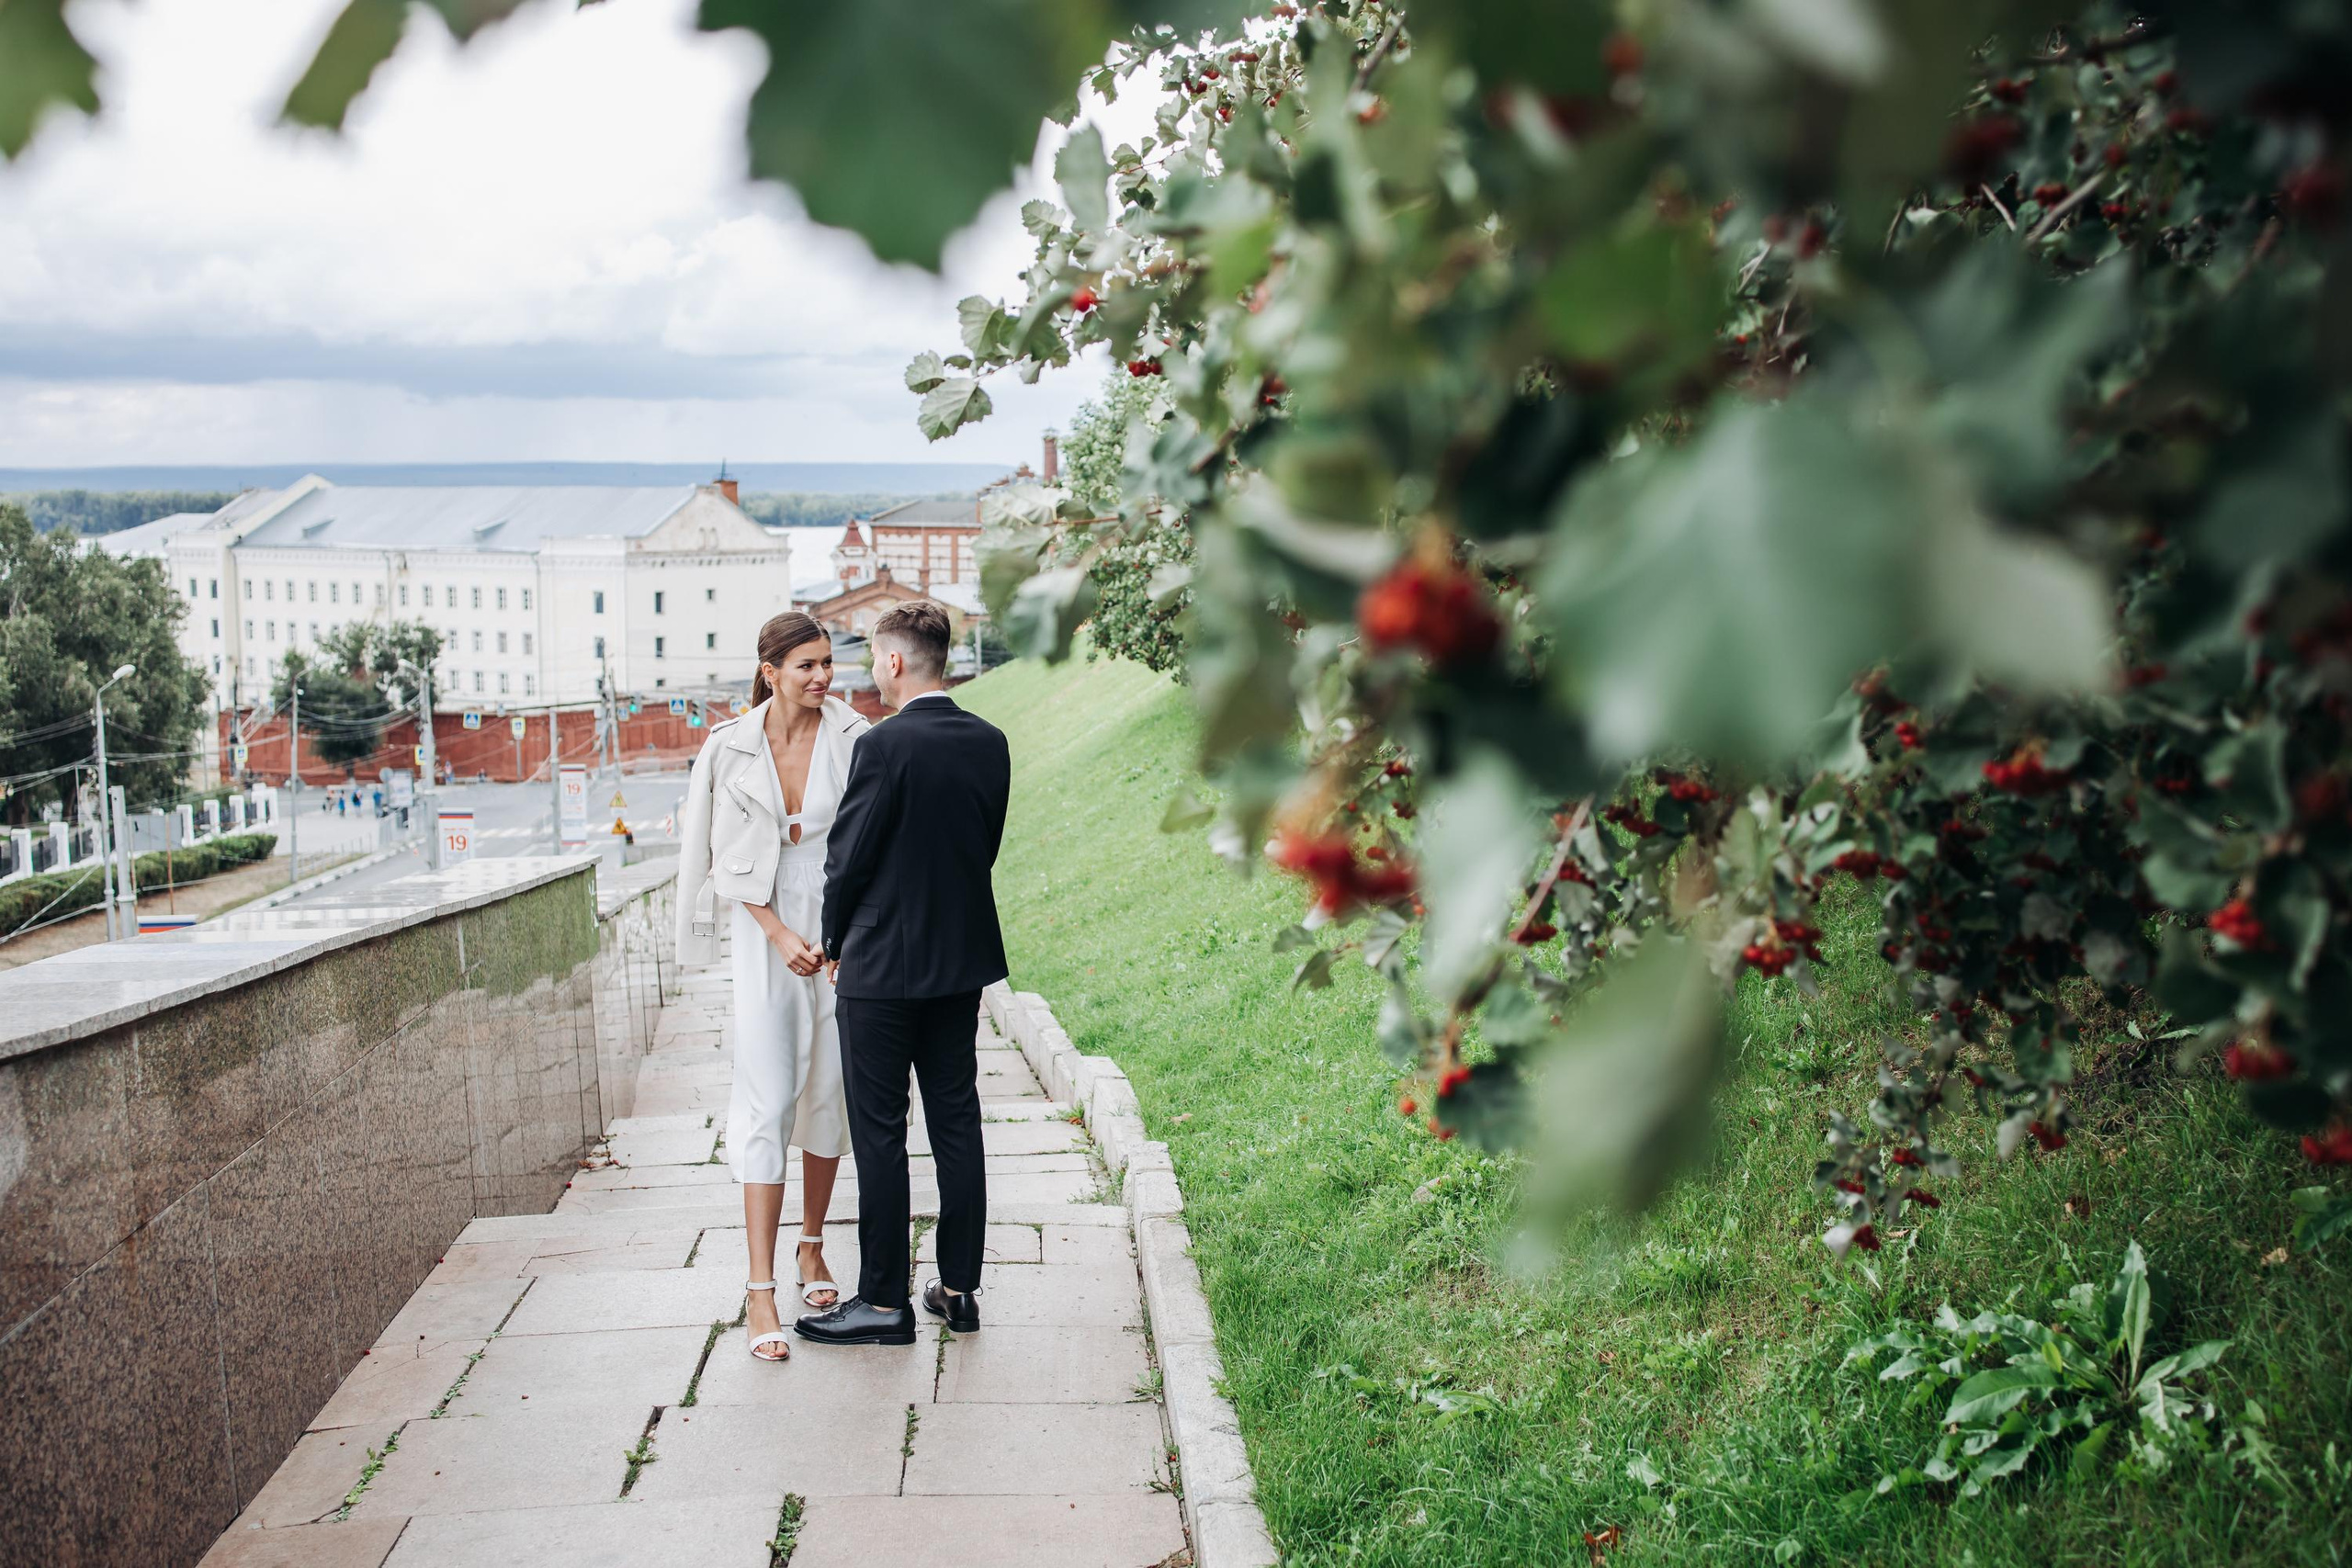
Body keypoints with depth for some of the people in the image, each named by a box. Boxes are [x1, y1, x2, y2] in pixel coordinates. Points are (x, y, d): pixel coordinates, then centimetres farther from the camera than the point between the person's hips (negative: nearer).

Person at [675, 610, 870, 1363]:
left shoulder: (854, 739, -5)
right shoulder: (732, 748, -4)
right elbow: (728, 862, -1)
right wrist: (781, 935, -11)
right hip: (767, 934, -1)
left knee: (830, 1093, 11)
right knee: (768, 1103, -5)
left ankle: (812, 1244, 31)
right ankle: (760, 1292, -3)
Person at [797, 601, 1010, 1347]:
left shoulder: (884, 747, -18)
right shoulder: (990, 743, 2)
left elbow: (847, 859, -12)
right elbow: (985, 846, 8)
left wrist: (836, 945, 4)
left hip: (883, 964, -6)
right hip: (964, 959, 6)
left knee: (880, 1132, 3)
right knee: (957, 1123, 12)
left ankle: (884, 1301, 10)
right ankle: (958, 1288, 20)